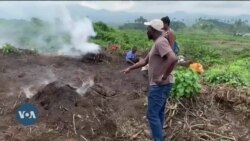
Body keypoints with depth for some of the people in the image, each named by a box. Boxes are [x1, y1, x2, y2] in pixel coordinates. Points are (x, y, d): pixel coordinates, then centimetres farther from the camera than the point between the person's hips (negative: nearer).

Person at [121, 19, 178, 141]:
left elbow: (173, 59, -32)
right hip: (159, 85, 10)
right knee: (158, 113, 18)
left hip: (160, 85, -10)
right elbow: (145, 61, 23)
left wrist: (164, 77, -25)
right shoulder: (157, 43, 15)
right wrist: (130, 68, 21)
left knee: (152, 115, -5)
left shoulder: (160, 42, -17)